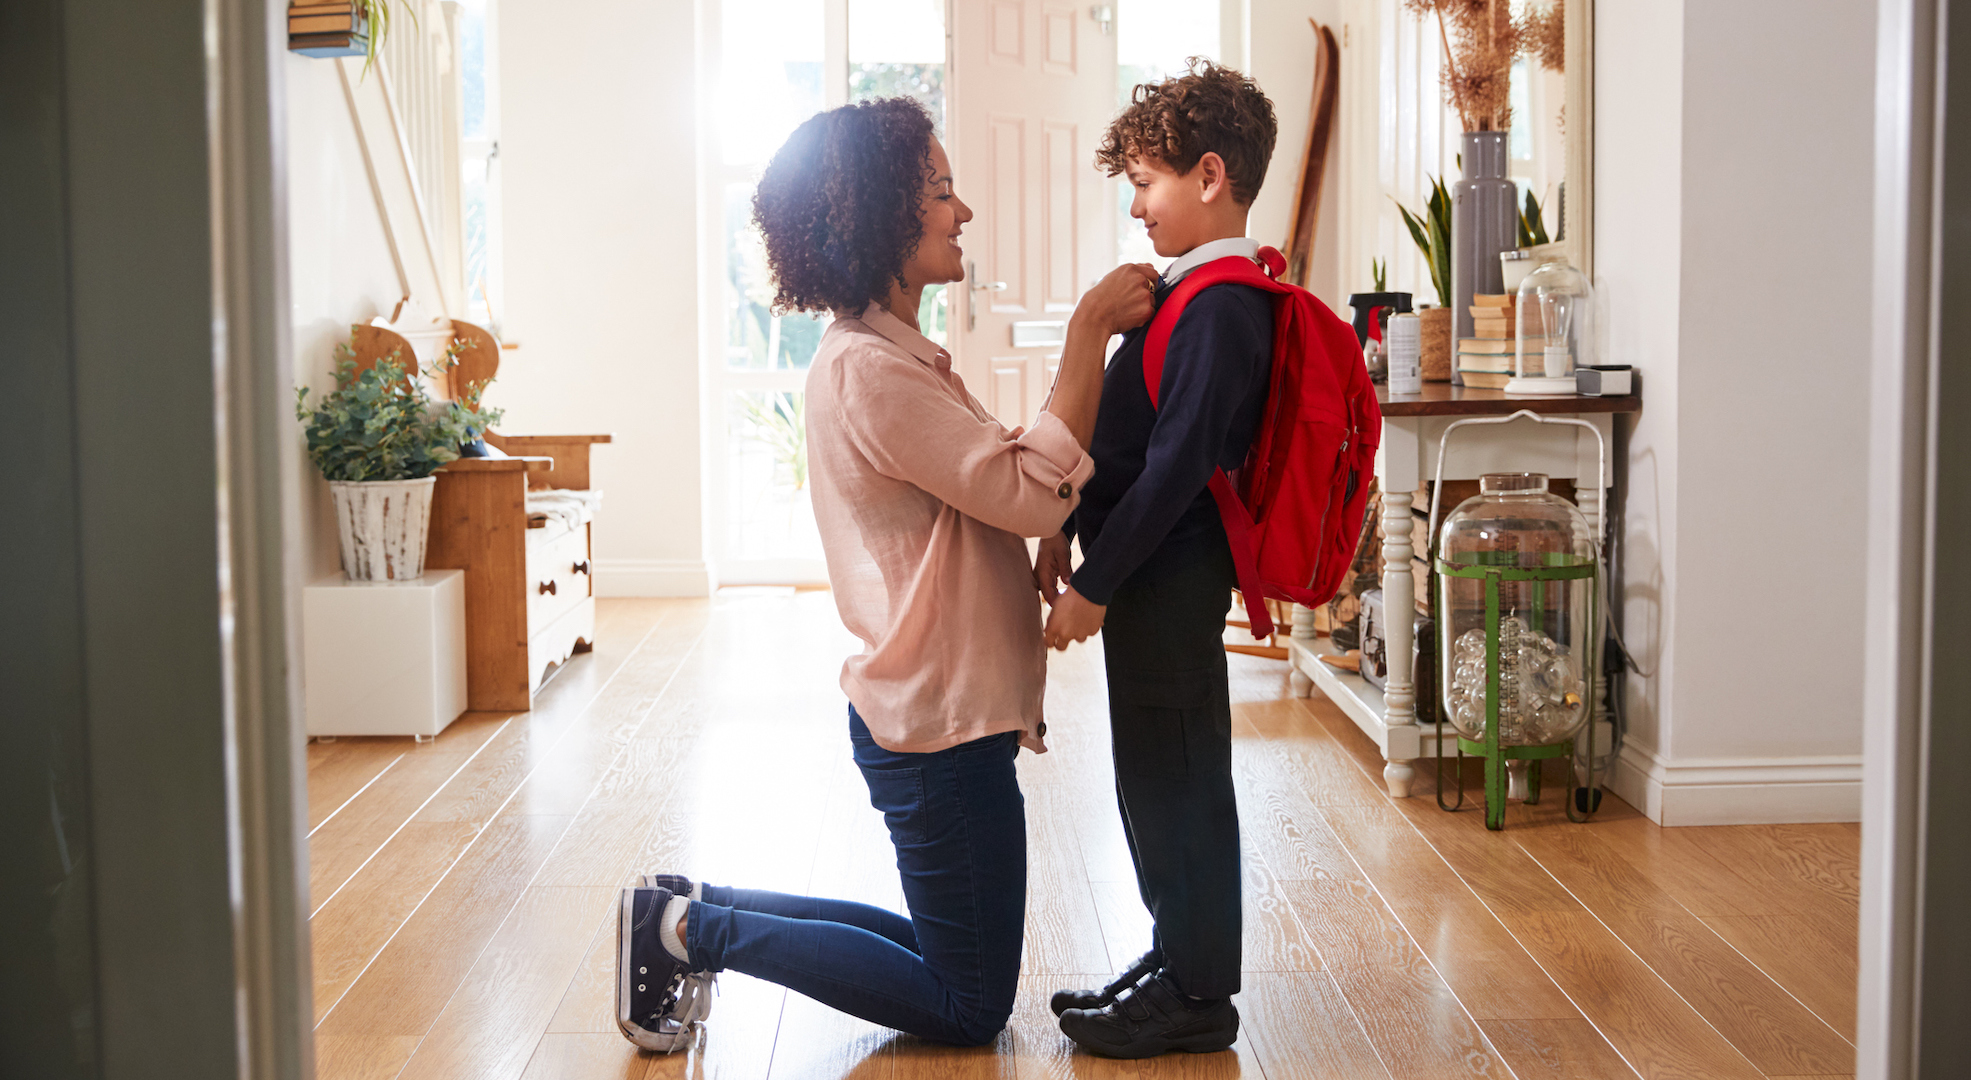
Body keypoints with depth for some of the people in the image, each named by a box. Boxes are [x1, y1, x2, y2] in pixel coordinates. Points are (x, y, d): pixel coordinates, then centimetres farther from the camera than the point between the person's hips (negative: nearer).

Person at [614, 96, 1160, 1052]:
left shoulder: (889, 355, 13)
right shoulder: (868, 371, -20)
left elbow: (996, 487, 14)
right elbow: (1035, 494, -23)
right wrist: (1089, 328, -19)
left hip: (932, 713, 10)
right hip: (940, 729, -10)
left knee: (952, 962, 20)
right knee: (969, 1009, 4)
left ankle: (695, 912, 19)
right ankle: (695, 929, 4)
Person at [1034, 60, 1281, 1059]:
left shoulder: (1220, 309, -19)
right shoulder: (1199, 295, 13)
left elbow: (1176, 464, -24)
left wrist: (1094, 584, -20)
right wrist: (1069, 532, 17)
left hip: (1170, 577, -10)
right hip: (1150, 574, 10)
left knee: (1175, 779, 0)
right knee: (1154, 777, 17)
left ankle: (1197, 997, 12)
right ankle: (1177, 957, 30)